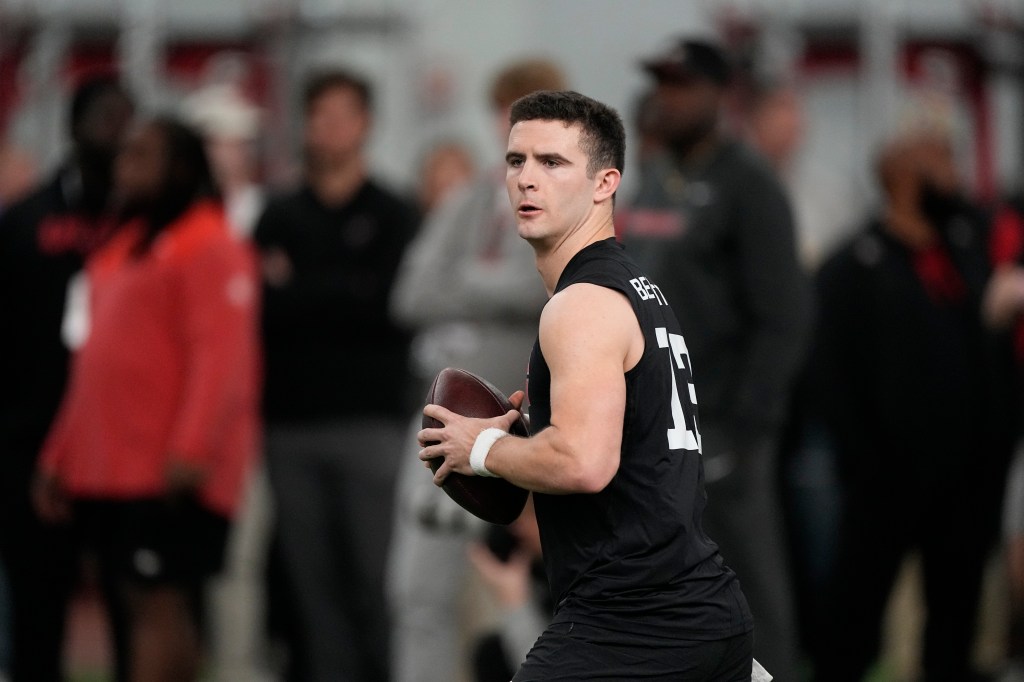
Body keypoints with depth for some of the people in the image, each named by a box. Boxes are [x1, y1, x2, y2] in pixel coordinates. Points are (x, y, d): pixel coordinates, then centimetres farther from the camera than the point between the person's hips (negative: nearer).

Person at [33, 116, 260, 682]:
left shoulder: (211, 249, -7)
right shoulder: (123, 249, 21)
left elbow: (220, 356, -17)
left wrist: (191, 450, -27)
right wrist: (60, 456, 19)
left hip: (167, 476, -9)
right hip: (107, 473, 9)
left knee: (157, 603, -13)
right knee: (127, 609, 8)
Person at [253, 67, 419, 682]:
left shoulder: (394, 217, 6)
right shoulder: (280, 219, 14)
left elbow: (391, 303, -8)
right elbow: (257, 306, 5)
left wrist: (296, 292, -6)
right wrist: (343, 299, -8)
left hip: (370, 418, -3)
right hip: (292, 419, 3)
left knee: (375, 577, -6)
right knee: (309, 579, 2)